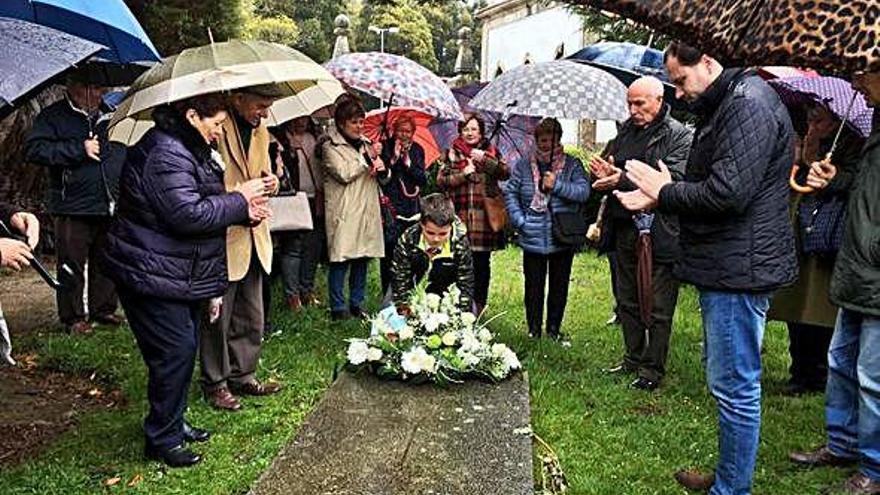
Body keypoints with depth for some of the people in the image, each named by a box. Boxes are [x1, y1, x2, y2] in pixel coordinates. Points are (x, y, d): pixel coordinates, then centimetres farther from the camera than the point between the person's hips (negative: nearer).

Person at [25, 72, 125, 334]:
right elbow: (34, 149, -13)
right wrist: (79, 149, -17)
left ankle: (103, 308, 26)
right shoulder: (54, 116, -3)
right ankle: (73, 317, 15)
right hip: (73, 209, -4)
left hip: (110, 207, 4)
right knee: (72, 266, 3)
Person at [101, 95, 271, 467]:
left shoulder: (190, 150, 14)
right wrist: (240, 200, -18)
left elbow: (204, 203, 20)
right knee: (175, 352, -6)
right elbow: (188, 215, -29)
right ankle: (162, 439, 9)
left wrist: (244, 211, 2)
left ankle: (173, 423, 32)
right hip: (153, 276, -11)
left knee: (186, 348, 17)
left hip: (183, 275, 11)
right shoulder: (166, 155, -21)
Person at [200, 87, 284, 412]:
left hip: (253, 237, 8)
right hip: (221, 237, -7)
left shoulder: (260, 132, 12)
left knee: (251, 318, 15)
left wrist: (269, 181, 0)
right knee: (217, 317, 4)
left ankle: (242, 376, 30)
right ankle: (215, 383, 20)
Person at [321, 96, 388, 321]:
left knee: (362, 258, 10)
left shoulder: (365, 143, 17)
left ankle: (357, 304, 21)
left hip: (367, 210, 6)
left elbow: (383, 176, 20)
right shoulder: (331, 147, -2)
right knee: (341, 260, -3)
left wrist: (382, 170, -4)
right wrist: (367, 158, -7)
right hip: (344, 212, -6)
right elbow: (344, 174, -15)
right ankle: (338, 307, 6)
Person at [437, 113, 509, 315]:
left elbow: (505, 174, -4)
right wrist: (464, 174, -8)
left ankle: (479, 305, 16)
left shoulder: (491, 152, 10)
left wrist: (484, 159, -14)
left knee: (482, 263, 4)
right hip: (459, 216, 0)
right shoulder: (453, 153, 10)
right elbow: (441, 180, 3)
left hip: (484, 216, 0)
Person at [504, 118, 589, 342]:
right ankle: (534, 330, 20)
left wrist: (557, 185, -20)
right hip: (533, 239, 0)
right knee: (533, 287, 7)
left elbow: (584, 192, -10)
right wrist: (519, 221, -5)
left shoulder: (572, 165, 2)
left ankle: (554, 329, 25)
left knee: (559, 286, 10)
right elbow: (510, 192, 5)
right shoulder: (523, 165, 4)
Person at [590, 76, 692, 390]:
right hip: (624, 230, 7)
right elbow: (605, 163, 15)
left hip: (659, 233, -7)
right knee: (627, 300, 18)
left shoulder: (678, 135, -7)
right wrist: (603, 175, -9)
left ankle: (652, 369, 15)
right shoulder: (625, 132, 12)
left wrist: (623, 180, -23)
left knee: (658, 308, 3)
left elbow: (674, 179, -19)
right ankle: (633, 359, 33)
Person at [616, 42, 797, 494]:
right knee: (727, 379, 19)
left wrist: (665, 192, -11)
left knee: (734, 385, -1)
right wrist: (658, 198, 4)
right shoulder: (722, 107, 17)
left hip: (740, 269, -11)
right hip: (725, 267, 11)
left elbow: (727, 194, -25)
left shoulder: (748, 105, -16)